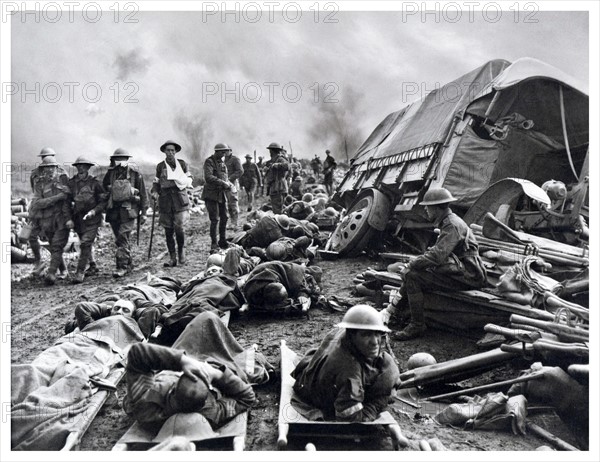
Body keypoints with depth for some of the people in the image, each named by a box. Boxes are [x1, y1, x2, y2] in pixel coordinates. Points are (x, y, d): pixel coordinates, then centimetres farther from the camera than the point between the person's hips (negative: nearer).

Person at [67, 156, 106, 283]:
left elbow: (104, 201, -7)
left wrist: (93, 211, -19)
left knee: (86, 244, -13)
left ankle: (80, 272, -9)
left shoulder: (94, 183, -9)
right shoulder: (71, 183, 3)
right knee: (87, 244, 17)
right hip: (78, 219, 5)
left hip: (92, 219, -5)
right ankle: (93, 266, 35)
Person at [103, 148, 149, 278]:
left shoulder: (134, 172, -1)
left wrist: (143, 212, 1)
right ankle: (129, 264, 24)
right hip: (114, 210, 4)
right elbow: (104, 187, 20)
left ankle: (122, 266, -10)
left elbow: (143, 193, 3)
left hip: (128, 210, -4)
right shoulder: (110, 172, 7)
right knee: (120, 239, 11)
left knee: (123, 237, -13)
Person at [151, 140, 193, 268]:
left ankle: (181, 251, 15)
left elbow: (189, 179, 16)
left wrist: (183, 183, -6)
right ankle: (172, 258, 13)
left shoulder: (182, 164, 8)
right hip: (165, 201, 2)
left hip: (180, 200, -2)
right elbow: (156, 182, 17)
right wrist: (155, 192, -3)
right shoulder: (160, 166, 10)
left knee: (179, 228, -12)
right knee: (168, 231, 4)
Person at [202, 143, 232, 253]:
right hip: (212, 194, -7)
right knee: (215, 220, -8)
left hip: (222, 194, 8)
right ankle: (214, 245, -1)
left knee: (224, 218, 10)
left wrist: (228, 184, 0)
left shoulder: (222, 163, 16)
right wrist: (223, 183, -23)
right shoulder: (209, 161, -9)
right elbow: (208, 177, -23)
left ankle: (223, 241, 23)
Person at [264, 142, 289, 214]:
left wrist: (275, 165, -24)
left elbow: (287, 166, -31)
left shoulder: (280, 159, -9)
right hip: (274, 189, 10)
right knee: (275, 211, 13)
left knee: (278, 211, -12)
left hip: (278, 189, -10)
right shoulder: (275, 160, 20)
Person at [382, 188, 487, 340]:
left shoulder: (452, 225, -18)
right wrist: (413, 264, 5)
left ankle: (417, 326, -10)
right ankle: (394, 307, 13)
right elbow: (438, 252, 18)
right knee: (414, 270, 11)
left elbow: (437, 256, -27)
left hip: (466, 277, -10)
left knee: (413, 276, -18)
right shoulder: (448, 222, 15)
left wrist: (410, 265, -16)